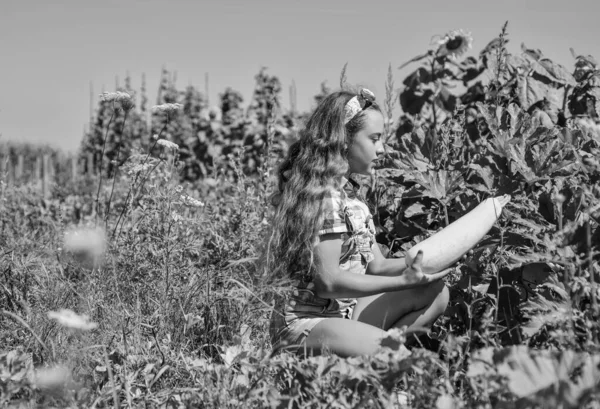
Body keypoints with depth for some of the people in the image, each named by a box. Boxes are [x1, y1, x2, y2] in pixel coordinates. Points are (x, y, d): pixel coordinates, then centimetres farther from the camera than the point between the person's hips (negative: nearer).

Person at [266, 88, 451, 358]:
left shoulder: (346, 192, 13)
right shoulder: (324, 194, -18)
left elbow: (376, 265, 13)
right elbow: (328, 281, -22)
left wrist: (421, 259, -2)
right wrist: (403, 282, -22)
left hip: (345, 311, 10)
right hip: (307, 323, -10)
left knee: (435, 293, -1)